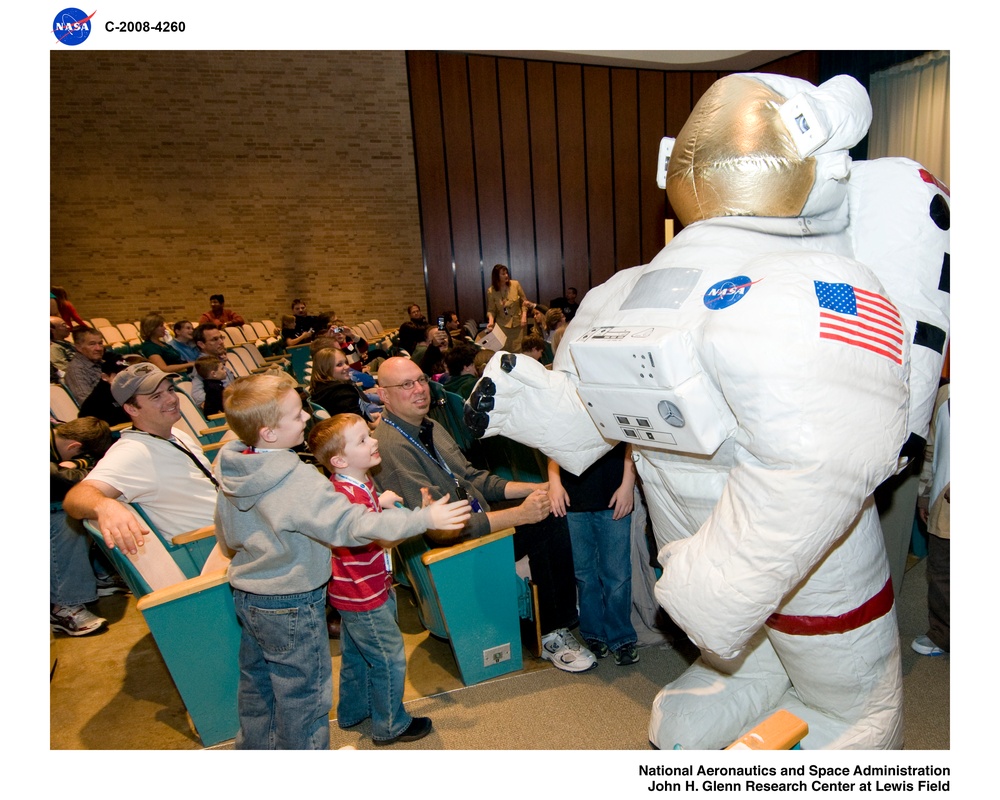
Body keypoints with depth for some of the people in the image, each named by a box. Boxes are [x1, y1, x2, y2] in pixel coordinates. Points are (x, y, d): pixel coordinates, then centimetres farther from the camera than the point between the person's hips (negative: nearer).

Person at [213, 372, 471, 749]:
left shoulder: (230, 469, -6)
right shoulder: (299, 482, -32)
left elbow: (225, 537, 5)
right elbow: (352, 525, -36)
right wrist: (425, 518, -31)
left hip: (246, 595, 9)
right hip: (291, 606, -9)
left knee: (256, 683, 27)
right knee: (303, 693, 13)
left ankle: (256, 748, 48)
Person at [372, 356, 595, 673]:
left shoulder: (429, 426, 8)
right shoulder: (390, 446, -20)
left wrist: (532, 488, 1)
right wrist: (520, 514, -26)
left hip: (477, 519, 8)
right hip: (448, 548, -7)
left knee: (553, 521, -12)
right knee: (540, 530, -21)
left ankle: (562, 620, 1)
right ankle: (552, 637, -2)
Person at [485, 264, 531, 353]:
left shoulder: (515, 284, -6)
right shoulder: (491, 291, -8)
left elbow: (524, 301, 2)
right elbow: (491, 310, -2)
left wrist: (524, 316, -9)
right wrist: (491, 321, -21)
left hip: (518, 324, 1)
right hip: (502, 326, -1)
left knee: (518, 350, 4)